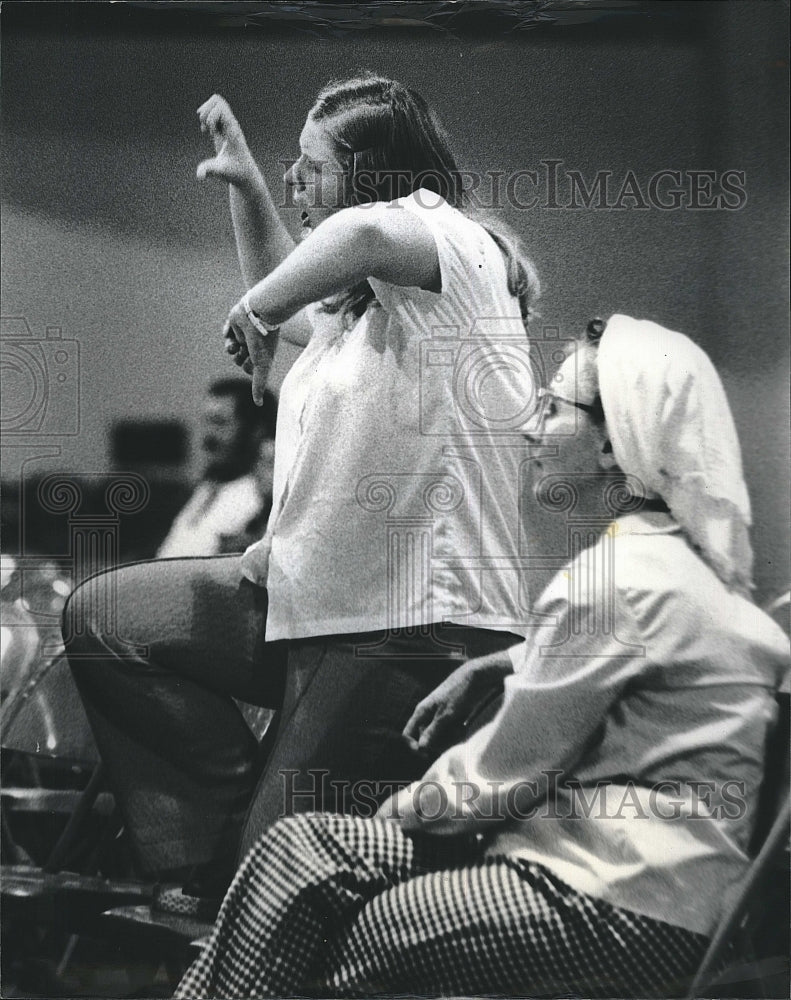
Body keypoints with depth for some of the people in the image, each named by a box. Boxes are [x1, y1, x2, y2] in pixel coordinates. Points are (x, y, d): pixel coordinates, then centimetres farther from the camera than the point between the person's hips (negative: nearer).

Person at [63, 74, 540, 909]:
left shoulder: (457, 246, -12)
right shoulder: (364, 293, 18)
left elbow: (365, 231, -37)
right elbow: (283, 303, 40)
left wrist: (255, 309, -23)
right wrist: (244, 185, 29)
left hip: (413, 627, -11)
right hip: (317, 597, 11)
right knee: (101, 620, 10)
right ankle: (219, 857, 7)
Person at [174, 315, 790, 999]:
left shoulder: (619, 579, -18)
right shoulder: (654, 555, 13)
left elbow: (506, 770, -12)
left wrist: (403, 808, 5)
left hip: (638, 910, -9)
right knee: (298, 850, 1)